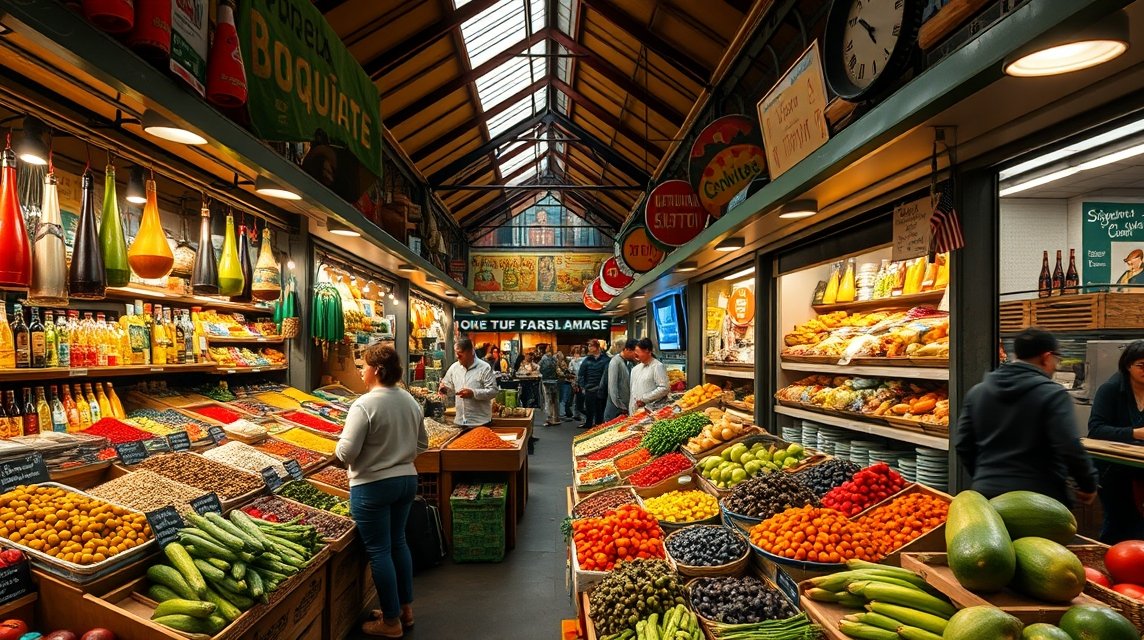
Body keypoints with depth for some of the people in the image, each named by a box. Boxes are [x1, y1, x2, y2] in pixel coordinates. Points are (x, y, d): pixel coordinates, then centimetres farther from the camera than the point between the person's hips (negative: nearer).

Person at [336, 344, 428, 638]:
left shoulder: (364, 405, -19)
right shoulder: (410, 400, 2)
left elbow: (346, 452, -19)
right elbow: (422, 444, 10)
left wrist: (339, 445, 1)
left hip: (372, 487, -7)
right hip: (407, 480, 7)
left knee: (379, 551, 5)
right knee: (398, 542, 20)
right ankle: (406, 608, 32)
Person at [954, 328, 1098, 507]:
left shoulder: (977, 391, 6)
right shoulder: (1052, 394, -10)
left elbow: (962, 443, 7)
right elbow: (1069, 449, -17)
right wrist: (1089, 484, -1)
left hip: (987, 493, 4)